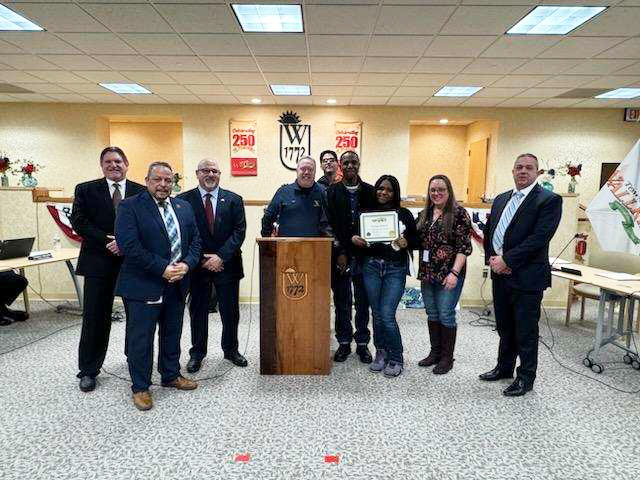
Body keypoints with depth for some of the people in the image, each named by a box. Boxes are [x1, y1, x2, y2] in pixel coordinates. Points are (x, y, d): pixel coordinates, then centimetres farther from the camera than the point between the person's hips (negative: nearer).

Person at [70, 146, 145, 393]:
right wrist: (107, 241, -16)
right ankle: (88, 371, 19)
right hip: (99, 262, -1)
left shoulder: (141, 192, 4)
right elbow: (79, 222, -5)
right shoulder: (86, 190, 4)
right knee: (95, 317, 4)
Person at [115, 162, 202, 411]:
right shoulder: (130, 206, -9)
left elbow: (195, 240, 9)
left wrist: (186, 264, -9)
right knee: (140, 339, 6)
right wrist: (162, 269, -19)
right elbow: (129, 246, -18)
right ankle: (140, 387, 23)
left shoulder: (184, 207, 9)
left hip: (177, 283, 6)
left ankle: (171, 375, 37)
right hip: (143, 285, -5)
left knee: (172, 334, 19)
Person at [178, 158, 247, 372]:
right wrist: (201, 260, -11)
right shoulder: (183, 200, 0)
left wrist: (221, 256, -13)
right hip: (197, 265, -1)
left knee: (230, 311, 10)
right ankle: (197, 352, 27)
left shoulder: (233, 200, 3)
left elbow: (239, 231, -3)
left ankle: (231, 349, 30)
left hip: (226, 265, 1)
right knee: (198, 311, 10)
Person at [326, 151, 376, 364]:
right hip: (340, 255, -1)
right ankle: (344, 343, 21)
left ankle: (362, 343, 21)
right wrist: (340, 253, -9)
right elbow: (330, 224, -3)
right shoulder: (332, 192, 3)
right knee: (342, 302, 8)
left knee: (363, 302, 8)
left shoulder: (370, 191, 7)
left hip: (363, 254, 1)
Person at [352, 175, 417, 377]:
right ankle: (381, 353, 27)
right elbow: (357, 236, 11)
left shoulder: (404, 214, 3)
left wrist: (406, 243, -15)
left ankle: (396, 359, 12)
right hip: (371, 266, 2)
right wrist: (355, 239, -11)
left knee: (387, 315, -7)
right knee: (376, 314, 9)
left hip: (395, 269, -2)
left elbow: (416, 239, 5)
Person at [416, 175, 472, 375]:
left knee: (446, 315, 2)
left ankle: (447, 358, 18)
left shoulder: (459, 214, -8)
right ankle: (435, 353, 28)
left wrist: (454, 273, -19)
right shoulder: (424, 214, 10)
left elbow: (464, 247, -12)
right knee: (432, 314, 14)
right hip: (427, 274, 6)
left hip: (448, 274, -6)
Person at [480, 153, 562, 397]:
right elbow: (489, 232, 14)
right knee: (504, 326, 19)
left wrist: (506, 260, -18)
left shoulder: (549, 200, -9)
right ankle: (504, 367, 36)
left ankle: (525, 377, 23)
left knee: (526, 330, 6)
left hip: (527, 276, -6)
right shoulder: (501, 199, 13)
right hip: (500, 273, 7)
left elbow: (539, 239, -18)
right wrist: (491, 258, -3)